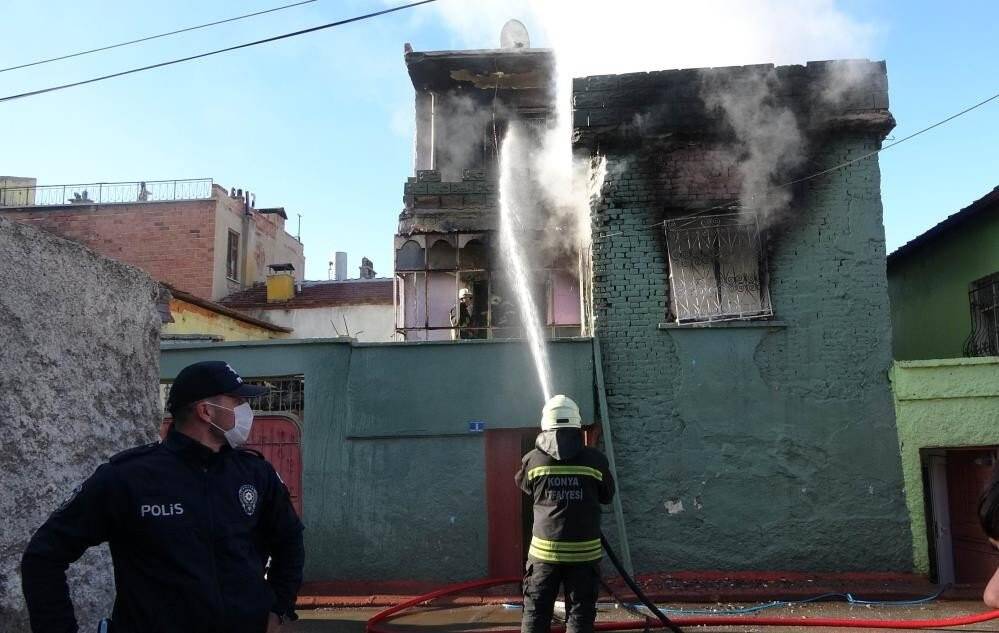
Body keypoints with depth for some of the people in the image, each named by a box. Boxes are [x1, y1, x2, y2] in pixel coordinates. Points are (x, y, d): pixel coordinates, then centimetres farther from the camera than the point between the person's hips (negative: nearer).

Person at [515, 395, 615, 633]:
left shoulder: (533, 460, -5)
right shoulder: (594, 459, -6)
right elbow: (607, 496, 7)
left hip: (544, 549, 1)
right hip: (584, 551, 0)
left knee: (535, 613, 11)